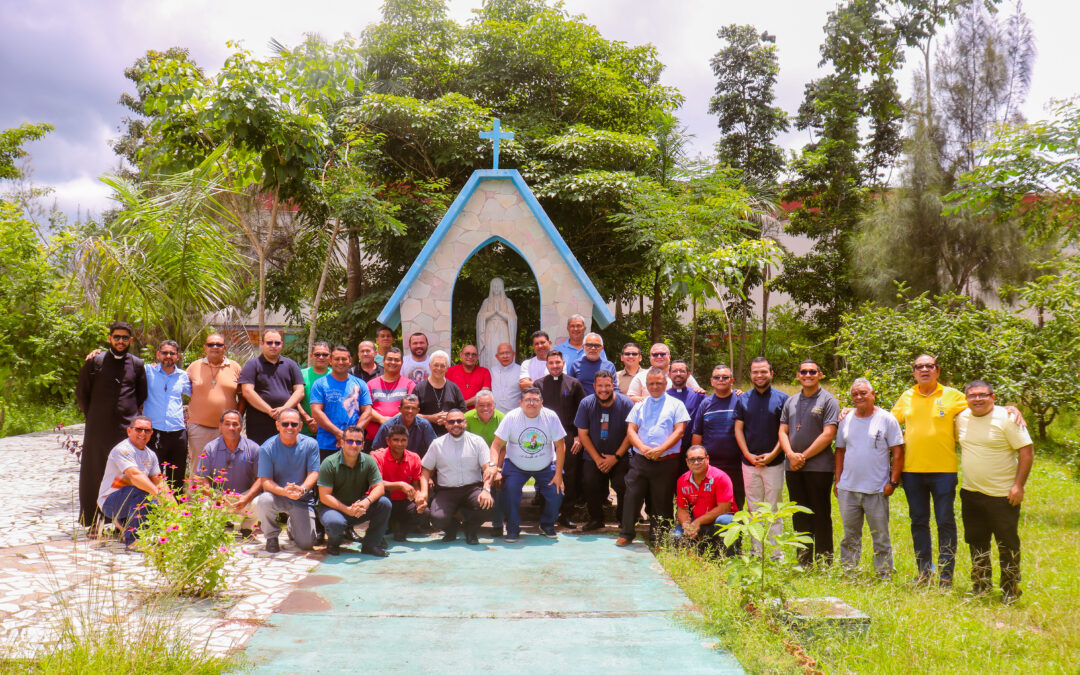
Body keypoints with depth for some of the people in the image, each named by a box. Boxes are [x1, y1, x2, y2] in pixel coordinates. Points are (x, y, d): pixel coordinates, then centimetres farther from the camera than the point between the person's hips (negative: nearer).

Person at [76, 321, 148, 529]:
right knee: (95, 473, 2)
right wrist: (93, 417, 10)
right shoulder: (95, 361, 4)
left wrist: (131, 415, 11)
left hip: (127, 427, 1)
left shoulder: (137, 364, 8)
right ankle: (95, 521, 10)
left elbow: (142, 395, 17)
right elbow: (81, 393, 10)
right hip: (99, 428, -1)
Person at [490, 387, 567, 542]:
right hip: (515, 465, -1)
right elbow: (496, 445, -16)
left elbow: (560, 446, -7)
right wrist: (494, 467, -30)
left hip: (546, 466, 1)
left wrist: (558, 474, -10)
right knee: (510, 490, -24)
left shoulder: (551, 417, -13)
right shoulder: (511, 417, -16)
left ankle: (547, 525, 16)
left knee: (556, 493, -14)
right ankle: (513, 529, -2)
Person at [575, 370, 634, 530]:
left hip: (620, 457, -2)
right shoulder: (586, 404, -3)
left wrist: (616, 457, -10)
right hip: (593, 457, 2)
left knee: (623, 485, -20)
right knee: (589, 484, -16)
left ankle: (623, 518, 7)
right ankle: (596, 519, 8)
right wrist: (598, 459, -6)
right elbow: (583, 434, 0)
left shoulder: (625, 403, -9)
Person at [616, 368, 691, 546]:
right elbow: (631, 430, 8)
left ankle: (658, 539, 14)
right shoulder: (639, 406, 16)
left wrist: (660, 449, -15)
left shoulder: (676, 404, 8)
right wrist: (642, 448, -12)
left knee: (662, 501, 3)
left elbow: (679, 431, -3)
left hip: (666, 462, -2)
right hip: (640, 460, 2)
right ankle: (626, 534, 8)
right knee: (632, 496, -2)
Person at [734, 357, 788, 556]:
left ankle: (775, 554, 7)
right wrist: (748, 454, -5)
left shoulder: (782, 399, 1)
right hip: (749, 462, 3)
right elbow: (738, 429, 6)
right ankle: (756, 553, 14)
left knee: (773, 510, 1)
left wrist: (773, 454, -11)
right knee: (753, 510, 7)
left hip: (774, 463, -2)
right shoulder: (743, 399, 8)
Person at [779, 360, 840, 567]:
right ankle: (803, 562, 19)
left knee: (821, 516, 0)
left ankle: (824, 563, 8)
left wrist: (804, 456, -13)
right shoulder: (790, 401, 15)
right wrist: (791, 454, -8)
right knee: (799, 516, 10)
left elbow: (828, 435, -11)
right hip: (793, 468, 5)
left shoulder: (828, 401, -3)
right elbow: (783, 431, 10)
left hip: (819, 467, -5)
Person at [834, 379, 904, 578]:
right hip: (848, 489, 4)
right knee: (850, 534, 11)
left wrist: (893, 481, -8)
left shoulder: (887, 419, -2)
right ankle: (848, 572, 20)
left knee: (880, 535, 4)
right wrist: (838, 480, 11)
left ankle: (885, 574, 14)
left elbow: (898, 452, -3)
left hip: (876, 490, -4)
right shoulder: (846, 420, 10)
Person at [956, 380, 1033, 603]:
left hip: (1003, 495, -5)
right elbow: (954, 441, 23)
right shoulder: (962, 418, 5)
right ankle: (980, 587, 28)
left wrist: (1018, 485, -15)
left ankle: (1010, 592, 16)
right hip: (971, 493, 6)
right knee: (977, 543, 14)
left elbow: (1027, 452, -11)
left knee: (1008, 545, 2)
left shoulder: (1007, 418, -11)